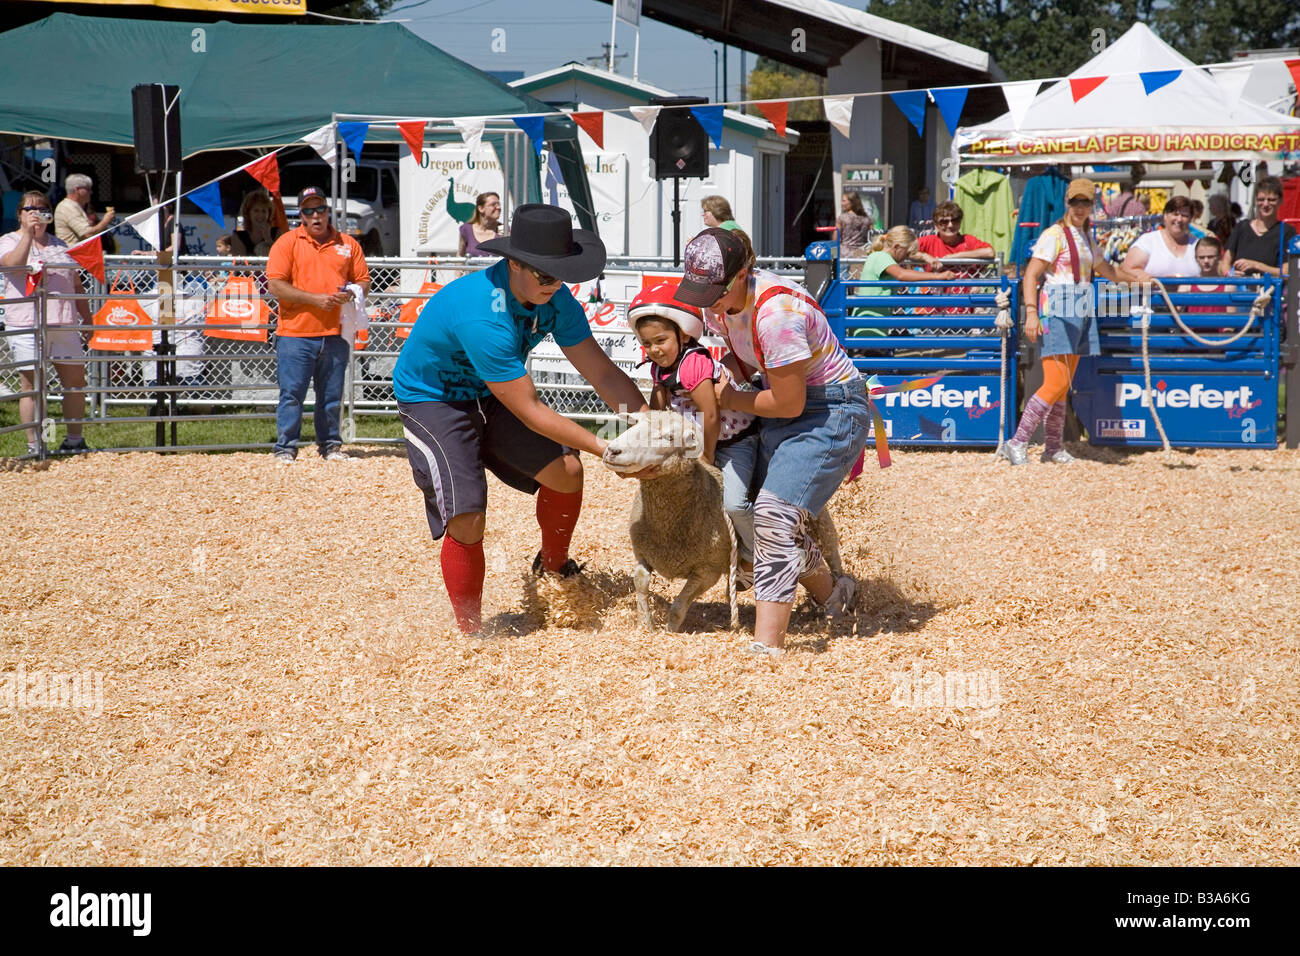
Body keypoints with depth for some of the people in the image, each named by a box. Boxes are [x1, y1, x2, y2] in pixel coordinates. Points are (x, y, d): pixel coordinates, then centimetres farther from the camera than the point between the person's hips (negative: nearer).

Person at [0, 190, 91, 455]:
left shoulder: (60, 245, 20)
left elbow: (76, 285, 23)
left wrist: (86, 318, 16)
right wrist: (28, 233, -22)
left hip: (64, 324, 5)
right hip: (27, 325, -5)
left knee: (76, 380, 4)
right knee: (32, 385, -3)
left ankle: (74, 440, 15)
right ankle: (34, 445, 2)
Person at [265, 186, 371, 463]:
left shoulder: (347, 244, 13)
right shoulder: (286, 243, 1)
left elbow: (363, 280, 17)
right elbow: (276, 285, -7)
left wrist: (351, 293, -7)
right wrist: (315, 299, -13)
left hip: (335, 334, 3)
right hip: (295, 333, -3)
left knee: (332, 395, 9)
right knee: (291, 393, -4)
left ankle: (330, 445, 20)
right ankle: (285, 448, 3)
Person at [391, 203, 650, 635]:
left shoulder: (556, 300, -14)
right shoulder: (484, 317, -39)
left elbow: (603, 373, -9)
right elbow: (528, 411, -35)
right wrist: (602, 446, -34)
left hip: (488, 395, 7)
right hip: (432, 399, -7)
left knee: (567, 471, -7)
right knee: (467, 519, -18)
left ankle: (552, 567, 21)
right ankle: (470, 633, 2)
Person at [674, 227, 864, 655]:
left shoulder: (775, 312, -31)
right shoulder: (719, 303, -4)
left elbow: (789, 403, -23)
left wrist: (730, 401, -10)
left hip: (832, 410, -9)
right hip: (789, 399, 9)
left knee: (775, 515, -23)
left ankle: (766, 648, -26)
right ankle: (829, 594, 37)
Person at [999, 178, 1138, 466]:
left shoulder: (1086, 237, 17)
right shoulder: (1055, 234, -8)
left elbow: (1105, 269, 35)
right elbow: (1031, 274, -15)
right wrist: (1031, 313, -24)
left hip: (1080, 313, 8)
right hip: (1057, 311, -8)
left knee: (1064, 385, 10)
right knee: (1056, 384, -14)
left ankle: (1053, 447, 17)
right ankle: (1017, 443, -10)